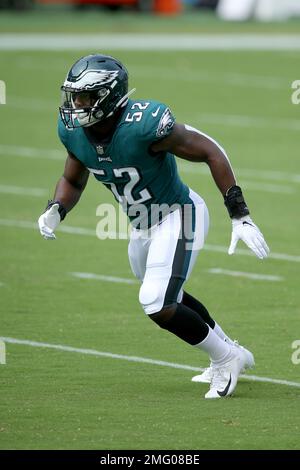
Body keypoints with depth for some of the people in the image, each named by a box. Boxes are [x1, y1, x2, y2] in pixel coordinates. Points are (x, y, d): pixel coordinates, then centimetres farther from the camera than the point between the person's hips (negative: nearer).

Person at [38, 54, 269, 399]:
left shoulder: (145, 124, -33)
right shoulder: (74, 130, -12)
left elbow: (210, 152, -23)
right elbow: (73, 181, 8)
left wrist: (240, 216, -24)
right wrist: (55, 211, -15)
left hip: (178, 215, -8)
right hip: (143, 225, 8)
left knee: (158, 305, -16)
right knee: (167, 299, 24)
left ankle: (226, 358, 9)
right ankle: (231, 352, 46)